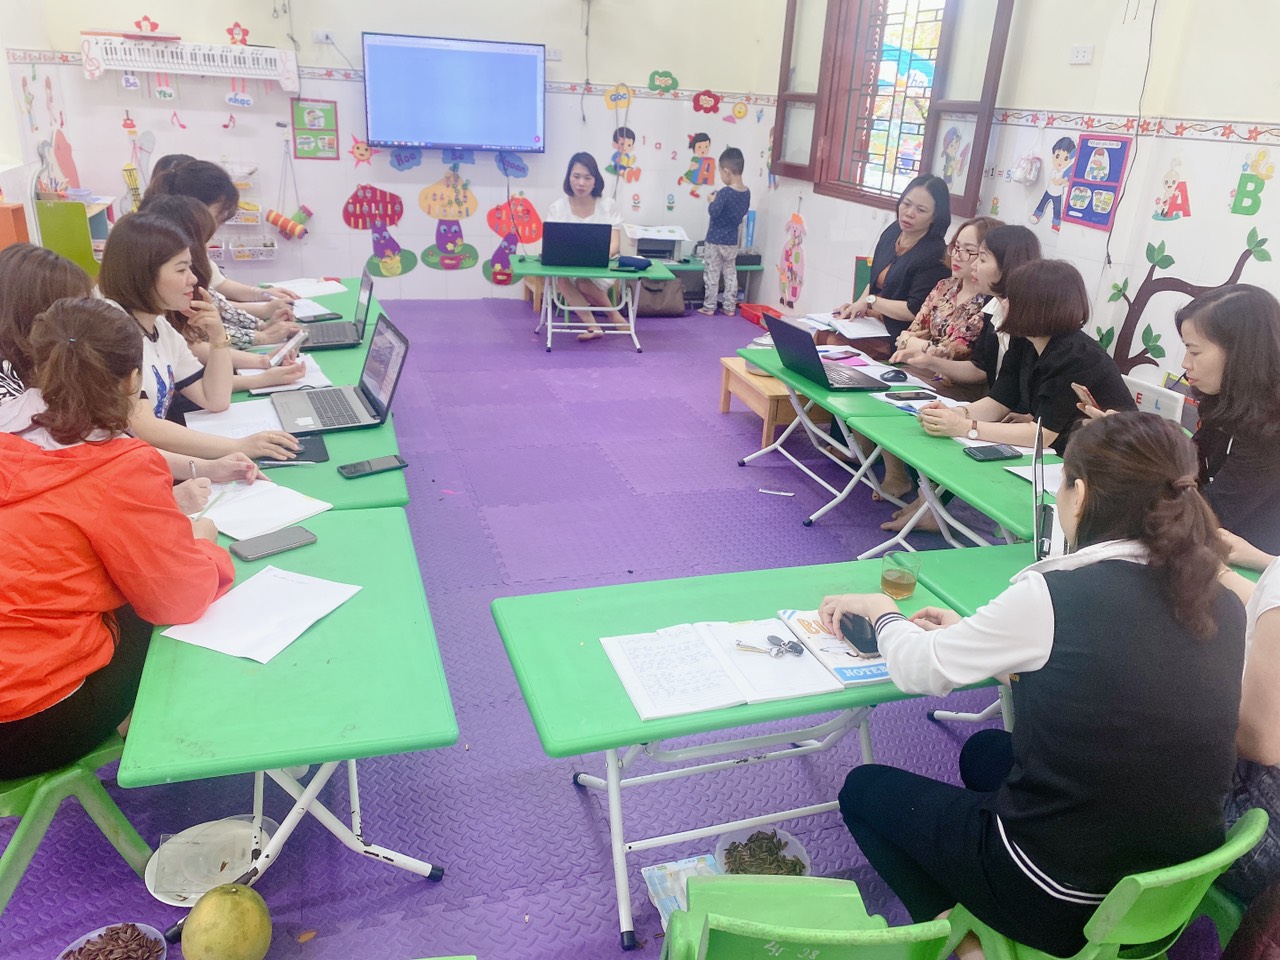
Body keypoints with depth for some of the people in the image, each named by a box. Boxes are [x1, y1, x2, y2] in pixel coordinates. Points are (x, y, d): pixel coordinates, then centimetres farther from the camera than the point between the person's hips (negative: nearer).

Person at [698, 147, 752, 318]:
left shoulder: (724, 193, -22)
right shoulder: (747, 192, 0)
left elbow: (713, 212, -22)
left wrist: (713, 201, -6)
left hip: (715, 241, -6)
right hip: (732, 241, 6)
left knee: (711, 275, 4)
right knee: (730, 273, 13)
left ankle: (709, 307, 10)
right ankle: (730, 307, 17)